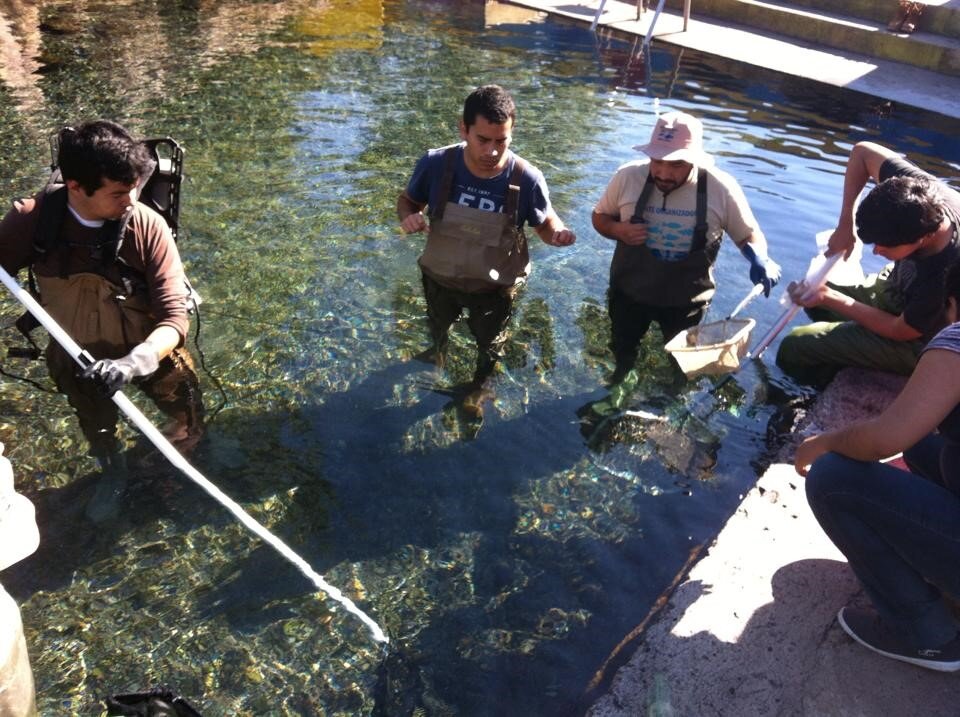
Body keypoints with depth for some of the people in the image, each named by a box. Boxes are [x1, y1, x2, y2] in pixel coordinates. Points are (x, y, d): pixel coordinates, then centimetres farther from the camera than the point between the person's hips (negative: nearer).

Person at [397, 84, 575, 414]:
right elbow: (407, 200, -8)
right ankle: (437, 350, 73)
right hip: (440, 278, 2)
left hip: (495, 288, -1)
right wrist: (408, 217, -32)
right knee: (437, 325, 35)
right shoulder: (436, 164, -27)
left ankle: (480, 384, 62)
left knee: (489, 343, 28)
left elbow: (544, 222, -11)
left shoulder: (527, 178, -30)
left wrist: (557, 233, -35)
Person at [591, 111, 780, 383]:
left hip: (687, 299, -1)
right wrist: (619, 231, -23)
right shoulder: (628, 177, -19)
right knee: (623, 356, 25)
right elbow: (600, 216, 0)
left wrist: (760, 258, -28)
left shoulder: (721, 188, -21)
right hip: (630, 292, 1)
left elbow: (749, 233, -5)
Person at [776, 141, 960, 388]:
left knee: (794, 349, -10)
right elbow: (862, 151, -14)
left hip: (913, 341, -7)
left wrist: (830, 298, -23)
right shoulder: (918, 191, -29)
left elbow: (900, 331, -24)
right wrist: (845, 224, -20)